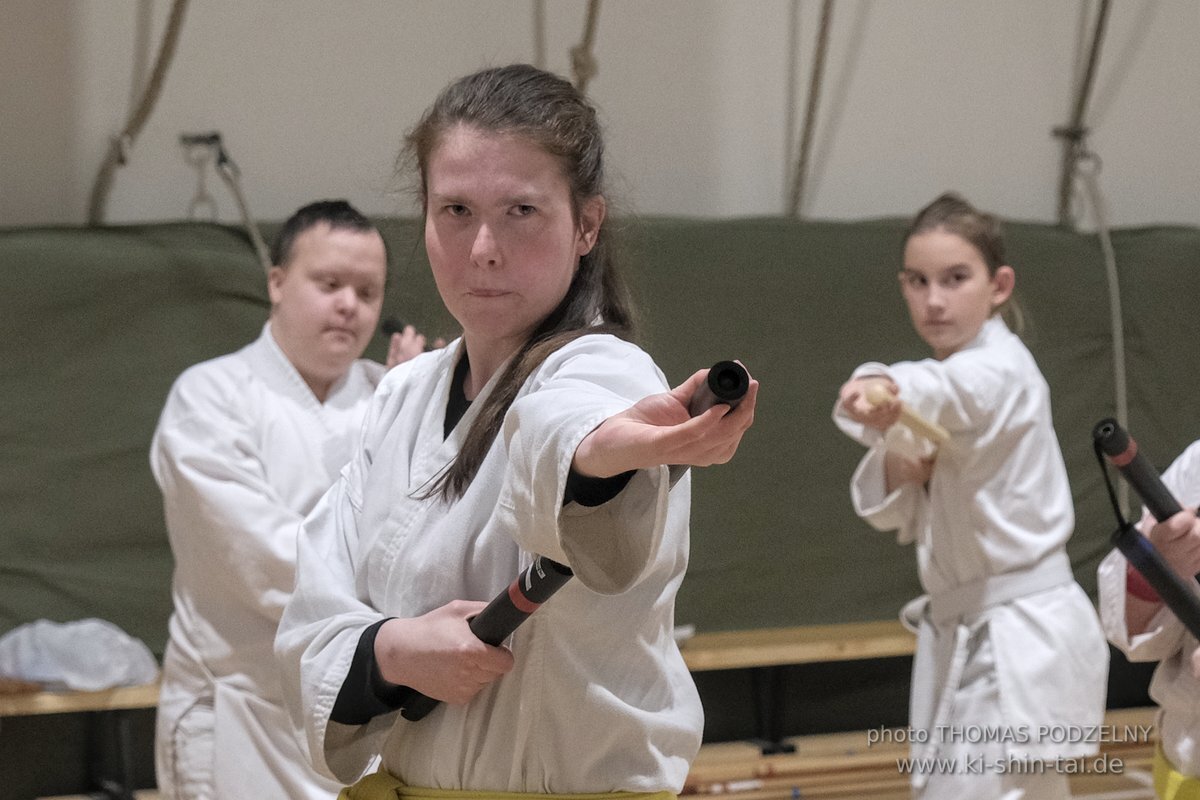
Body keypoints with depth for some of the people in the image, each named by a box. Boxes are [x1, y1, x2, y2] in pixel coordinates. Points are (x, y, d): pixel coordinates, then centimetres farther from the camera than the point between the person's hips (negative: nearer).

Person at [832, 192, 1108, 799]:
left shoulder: (1000, 372, -16)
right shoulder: (957, 370, 10)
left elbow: (939, 391, -42)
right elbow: (899, 516, 11)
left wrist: (884, 390, -63)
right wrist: (897, 470, -11)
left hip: (1020, 645, -10)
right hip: (966, 638, 10)